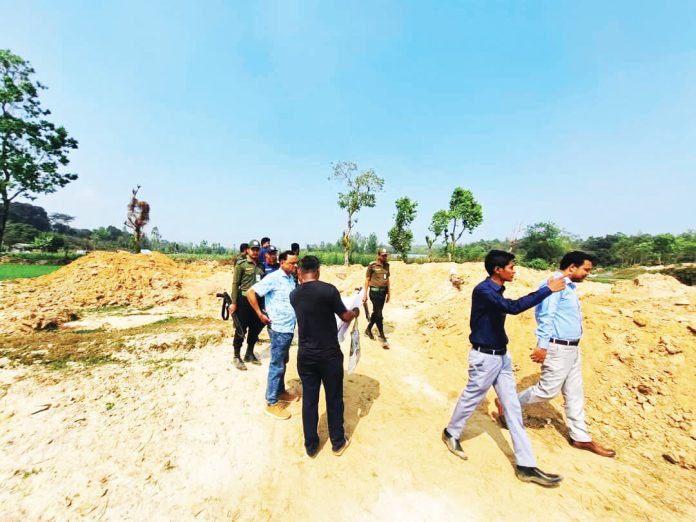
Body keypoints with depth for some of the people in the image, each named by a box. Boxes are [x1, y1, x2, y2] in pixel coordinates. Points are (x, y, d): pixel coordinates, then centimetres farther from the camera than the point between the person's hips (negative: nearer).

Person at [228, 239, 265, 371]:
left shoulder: (261, 266, 10)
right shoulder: (241, 264, -5)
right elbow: (235, 284, -7)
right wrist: (233, 302, -13)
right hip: (244, 300, -5)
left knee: (256, 328, 14)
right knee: (241, 330, 4)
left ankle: (249, 354, 31)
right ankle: (237, 357, 19)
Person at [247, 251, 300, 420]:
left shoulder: (291, 278, 8)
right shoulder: (273, 278, -16)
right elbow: (250, 293, -17)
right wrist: (260, 314, -14)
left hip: (289, 328, 8)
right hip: (279, 328, -8)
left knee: (283, 362, 21)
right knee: (277, 365, 2)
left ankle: (281, 392, 38)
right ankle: (271, 403, 15)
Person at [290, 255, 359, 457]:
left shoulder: (294, 295, -1)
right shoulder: (328, 289, -16)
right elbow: (345, 316, -6)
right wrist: (356, 312, 15)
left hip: (305, 355, 4)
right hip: (330, 354, -3)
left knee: (309, 399, 16)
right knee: (334, 399, 15)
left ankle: (311, 445, 31)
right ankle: (338, 443, 32)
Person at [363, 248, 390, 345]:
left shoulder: (387, 265, 8)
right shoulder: (372, 265, -9)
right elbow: (367, 279, -6)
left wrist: (388, 292, 16)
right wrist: (365, 294, -8)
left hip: (383, 291, 6)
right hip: (374, 291, -6)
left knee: (376, 313, 16)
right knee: (379, 315, -3)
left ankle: (368, 329, 35)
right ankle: (382, 336, 10)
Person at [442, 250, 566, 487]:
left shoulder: (496, 289, 6)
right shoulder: (483, 290, -23)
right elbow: (513, 307, -36)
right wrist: (548, 289, -28)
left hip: (502, 355, 9)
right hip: (485, 357, -9)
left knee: (513, 408, 12)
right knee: (471, 399, 11)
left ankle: (526, 465, 23)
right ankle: (451, 434, 36)